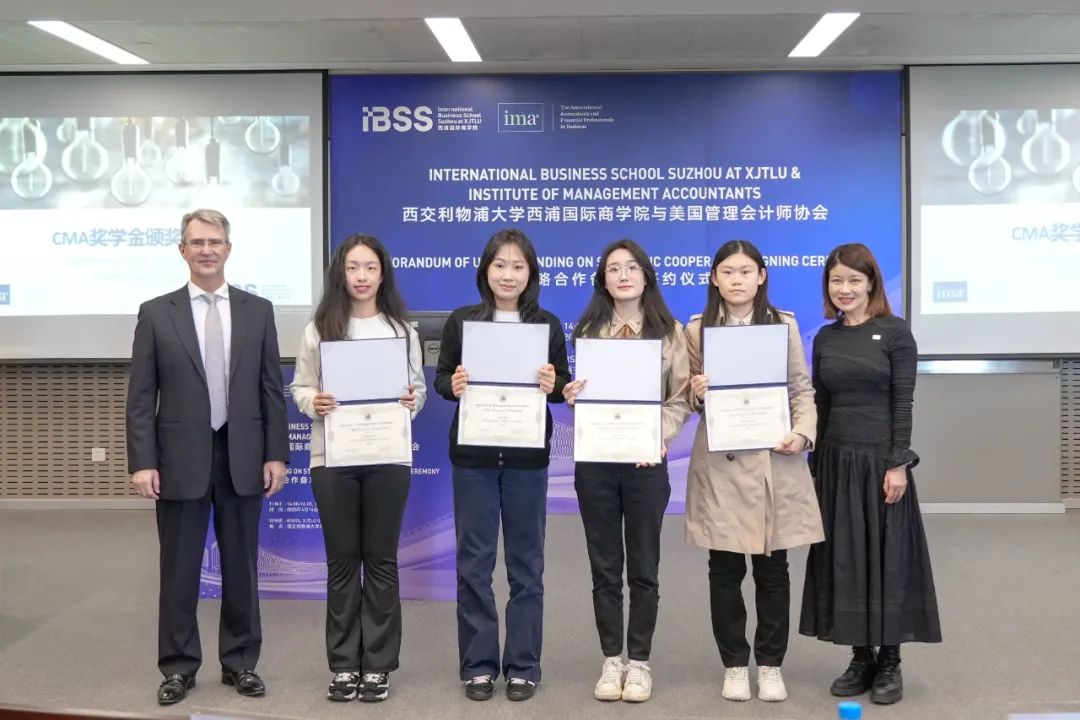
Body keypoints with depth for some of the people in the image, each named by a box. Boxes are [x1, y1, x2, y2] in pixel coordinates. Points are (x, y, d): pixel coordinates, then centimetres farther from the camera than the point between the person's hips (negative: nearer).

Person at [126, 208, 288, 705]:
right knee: (179, 569, 7)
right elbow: (141, 397, -1)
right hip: (181, 459, -1)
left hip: (242, 457, 1)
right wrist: (142, 462, -8)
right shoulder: (156, 313, 2)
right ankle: (179, 667, 20)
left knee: (241, 567, 10)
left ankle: (240, 662, 23)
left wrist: (275, 454, -1)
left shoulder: (257, 310, 5)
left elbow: (272, 389, 5)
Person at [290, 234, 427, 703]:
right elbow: (299, 387, 7)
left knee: (381, 559, 6)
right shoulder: (319, 328, 5)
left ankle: (378, 665, 16)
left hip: (388, 457, 0)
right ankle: (344, 664, 17)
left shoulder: (402, 330, 6)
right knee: (342, 560, 6)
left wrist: (413, 402, -13)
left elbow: (419, 387, 8)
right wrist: (313, 402, -14)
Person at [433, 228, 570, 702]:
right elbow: (440, 377, 5)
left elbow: (565, 385, 5)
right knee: (474, 560, 5)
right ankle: (478, 664, 17)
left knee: (525, 561, 7)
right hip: (473, 455, 0)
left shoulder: (547, 324, 3)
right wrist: (452, 385, -16)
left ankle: (523, 665, 18)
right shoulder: (461, 321, 2)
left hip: (527, 457, 0)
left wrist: (553, 385, -16)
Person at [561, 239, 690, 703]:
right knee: (604, 566, 7)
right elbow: (581, 397, 11)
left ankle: (639, 663, 18)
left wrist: (659, 437, -16)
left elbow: (680, 399, 0)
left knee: (643, 567, 6)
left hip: (645, 461, -1)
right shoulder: (588, 331, 9)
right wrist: (570, 398, -11)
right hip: (595, 461, 2)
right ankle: (611, 660, 18)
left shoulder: (669, 332, 3)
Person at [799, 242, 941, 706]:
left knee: (886, 557, 1)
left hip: (880, 458, -5)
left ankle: (889, 663, 12)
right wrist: (815, 466, 8)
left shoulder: (895, 332, -5)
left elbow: (903, 403, -8)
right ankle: (861, 657, 19)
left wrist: (898, 463, -14)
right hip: (836, 459, 5)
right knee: (843, 558, 7)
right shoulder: (825, 338, 9)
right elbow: (821, 405, 10)